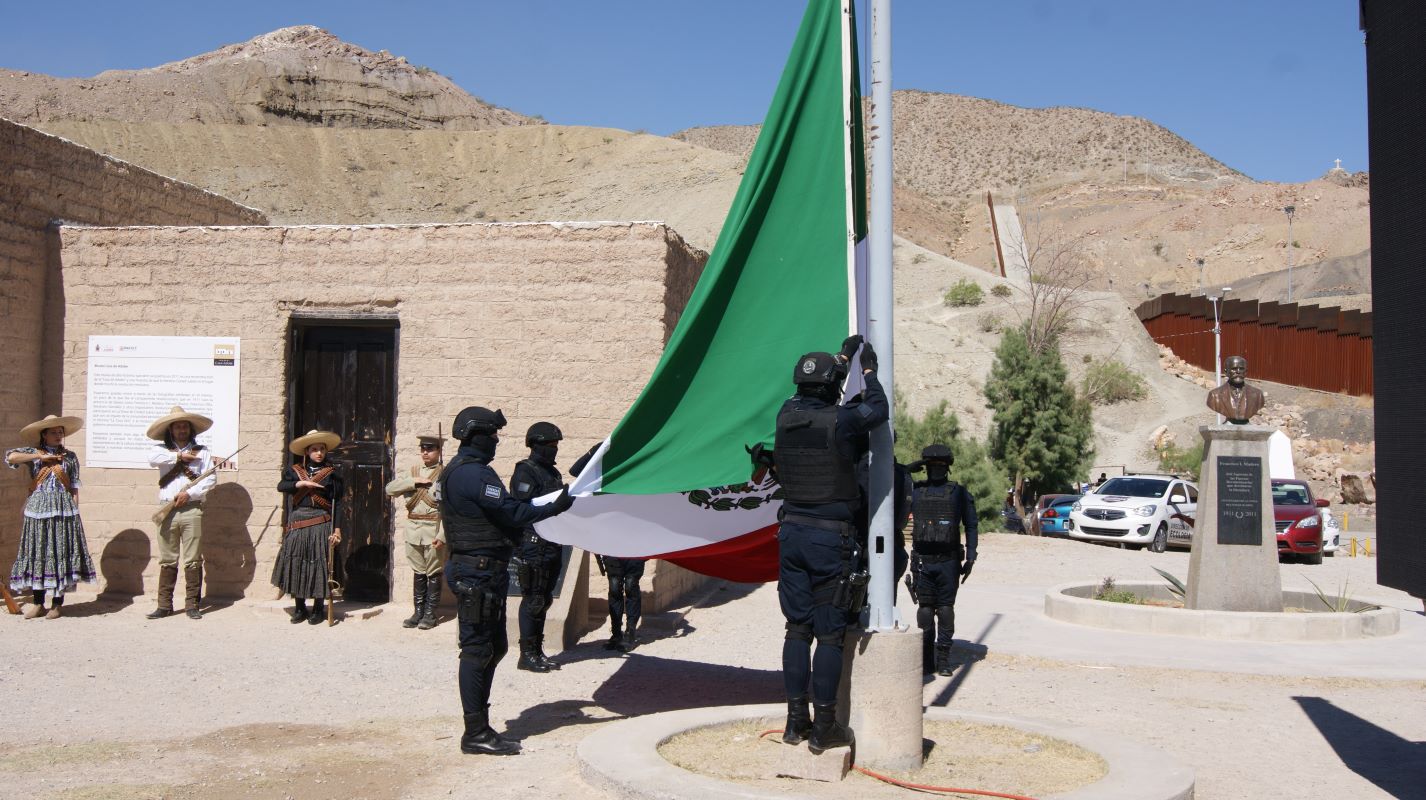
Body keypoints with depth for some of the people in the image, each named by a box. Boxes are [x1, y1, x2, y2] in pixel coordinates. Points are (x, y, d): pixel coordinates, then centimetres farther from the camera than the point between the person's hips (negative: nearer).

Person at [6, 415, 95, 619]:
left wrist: (74, 510, 2)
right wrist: (40, 457, -8)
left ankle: (57, 604, 5)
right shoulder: (33, 453, 8)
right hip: (39, 508, 0)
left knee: (61, 553, -1)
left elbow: (74, 487, 9)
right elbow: (10, 457, -10)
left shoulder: (69, 456, 9)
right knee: (37, 553, 2)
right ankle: (38, 603, 10)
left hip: (63, 509, 0)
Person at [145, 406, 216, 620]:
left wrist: (190, 492, -10)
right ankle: (164, 605, 8)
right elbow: (153, 458, -11)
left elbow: (211, 479, 1)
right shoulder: (162, 449, 13)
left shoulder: (201, 451, 10)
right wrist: (179, 456, -6)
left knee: (193, 560, -2)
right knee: (167, 560, 4)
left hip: (192, 509, -1)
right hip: (167, 510, 1)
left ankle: (192, 605, 3)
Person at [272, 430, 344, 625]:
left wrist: (337, 529, -7)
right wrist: (302, 483, -17)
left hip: (321, 524, -2)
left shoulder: (331, 473, 4)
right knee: (296, 565, 1)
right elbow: (281, 486, -7)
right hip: (298, 524, 2)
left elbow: (337, 503, 1)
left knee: (319, 565, -1)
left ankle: (318, 608, 10)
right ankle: (300, 608, 12)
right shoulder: (295, 471, 10)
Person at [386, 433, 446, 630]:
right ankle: (418, 612, 18)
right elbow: (390, 489, 2)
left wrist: (442, 535, -18)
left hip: (433, 530, -5)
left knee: (433, 573, 3)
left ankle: (430, 614, 10)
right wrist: (414, 481, -10)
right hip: (413, 529, 5)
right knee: (418, 573, 11)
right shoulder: (412, 471, 12)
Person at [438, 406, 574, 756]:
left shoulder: (459, 470, 16)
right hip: (478, 573, -11)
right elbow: (511, 512, -18)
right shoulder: (473, 473, -18)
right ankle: (476, 733, 1)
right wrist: (556, 506, -11)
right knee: (478, 650, -5)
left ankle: (479, 727, 21)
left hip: (481, 572, 11)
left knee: (494, 647, 15)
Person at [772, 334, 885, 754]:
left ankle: (796, 720, 17)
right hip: (830, 537, -5)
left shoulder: (787, 416, 2)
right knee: (830, 634, 1)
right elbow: (879, 410, 6)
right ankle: (824, 728, 6)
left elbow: (811, 399, 24)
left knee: (798, 628, 12)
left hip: (792, 533, 6)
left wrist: (843, 356, 35)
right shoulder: (840, 421, -14)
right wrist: (869, 370, 22)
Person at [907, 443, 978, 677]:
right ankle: (926, 659, 8)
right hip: (922, 560, 1)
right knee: (925, 608, 2)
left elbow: (971, 526, 9)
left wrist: (970, 558, 0)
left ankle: (943, 659, 6)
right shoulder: (915, 491, 8)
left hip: (948, 561, -1)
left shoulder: (959, 493, 6)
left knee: (946, 609, 0)